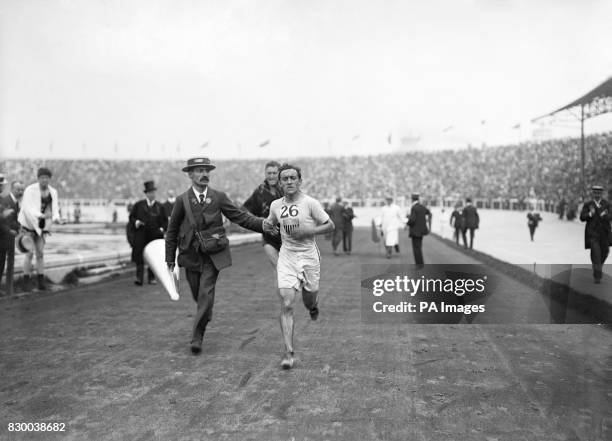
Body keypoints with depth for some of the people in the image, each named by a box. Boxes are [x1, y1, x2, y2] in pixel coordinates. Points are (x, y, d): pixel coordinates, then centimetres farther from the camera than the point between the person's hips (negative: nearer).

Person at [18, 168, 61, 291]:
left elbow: (54, 209, -8)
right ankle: (27, 281, 5)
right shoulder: (30, 190, -17)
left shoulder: (53, 192, -1)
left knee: (40, 253, 2)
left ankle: (41, 281, 7)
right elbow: (27, 209, -27)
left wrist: (56, 218, -31)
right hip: (28, 224, -4)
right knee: (30, 254, -7)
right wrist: (42, 215, -43)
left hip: (41, 226, 4)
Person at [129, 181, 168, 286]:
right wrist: (136, 222, -11)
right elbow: (131, 217, 9)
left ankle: (151, 278, 14)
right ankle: (139, 278, -6)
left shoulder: (159, 206, 11)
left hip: (155, 237, 2)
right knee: (139, 257, -7)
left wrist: (162, 228, -1)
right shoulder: (138, 205, 7)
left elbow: (165, 220, 15)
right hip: (141, 236, -2)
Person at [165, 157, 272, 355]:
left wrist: (262, 224, -18)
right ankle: (206, 315, 44)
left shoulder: (219, 197, 0)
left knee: (206, 295, -8)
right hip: (190, 255, 1)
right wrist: (170, 258, 7)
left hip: (212, 255, -1)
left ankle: (197, 336, 0)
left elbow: (239, 215, -2)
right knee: (198, 295, 12)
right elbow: (172, 230, 7)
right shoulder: (182, 200, 1)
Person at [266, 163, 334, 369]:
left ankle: (314, 304, 54)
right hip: (286, 257, 2)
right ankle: (288, 352, -6)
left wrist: (308, 231, -15)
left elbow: (330, 225, -3)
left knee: (309, 301, 14)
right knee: (286, 305, -11)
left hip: (309, 255, -1)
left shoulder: (310, 203, -9)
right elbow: (270, 223, 24)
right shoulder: (276, 205, 3)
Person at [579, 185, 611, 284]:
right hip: (593, 233, -3)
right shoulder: (587, 204, 0)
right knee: (596, 253, -12)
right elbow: (582, 218, -3)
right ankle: (597, 276, -9)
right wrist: (590, 214, -22)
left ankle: (598, 267, 44)